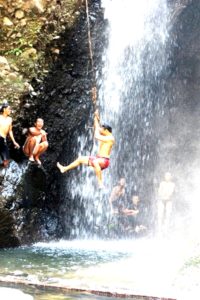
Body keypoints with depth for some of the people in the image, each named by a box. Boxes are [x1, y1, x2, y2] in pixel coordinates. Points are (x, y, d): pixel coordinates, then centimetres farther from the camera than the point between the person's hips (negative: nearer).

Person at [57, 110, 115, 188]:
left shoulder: (110, 138, -14)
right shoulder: (105, 137, 14)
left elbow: (97, 136, -23)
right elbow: (97, 129, 21)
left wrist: (97, 128, -7)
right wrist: (96, 118, 16)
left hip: (104, 161, -10)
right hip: (99, 158, 10)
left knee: (95, 162, -45)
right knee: (80, 159, 18)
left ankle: (100, 183, -44)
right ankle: (65, 168, 32)